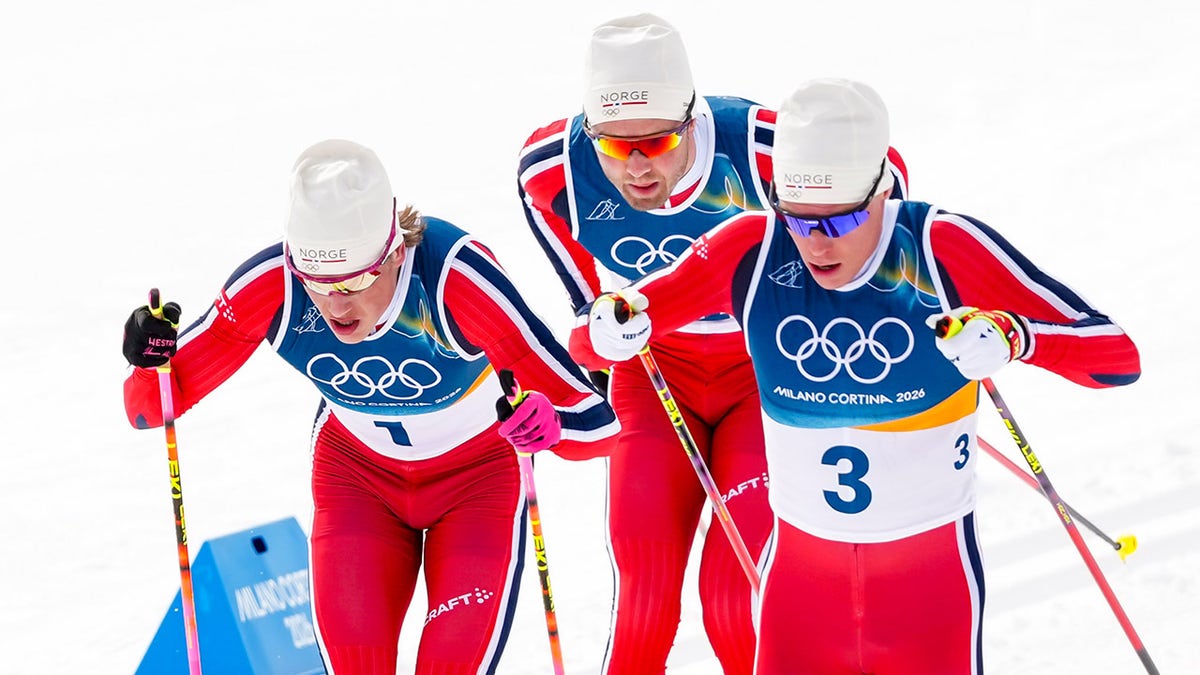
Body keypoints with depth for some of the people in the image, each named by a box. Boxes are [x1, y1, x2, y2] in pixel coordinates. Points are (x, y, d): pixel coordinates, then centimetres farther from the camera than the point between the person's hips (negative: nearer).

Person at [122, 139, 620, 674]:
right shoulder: (271, 285, -29)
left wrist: (549, 424, -58)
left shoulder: (455, 277, -37)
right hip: (358, 474, 2)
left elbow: (598, 418, -36)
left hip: (477, 473, -2)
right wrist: (152, 363, -39)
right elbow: (152, 406, -17)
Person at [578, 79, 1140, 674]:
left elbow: (1118, 357, -19)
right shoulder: (751, 251, -12)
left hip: (931, 570, -2)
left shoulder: (945, 249, -18)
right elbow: (596, 338, -4)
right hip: (800, 567, 2)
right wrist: (616, 324, -28)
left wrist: (1012, 337, -39)